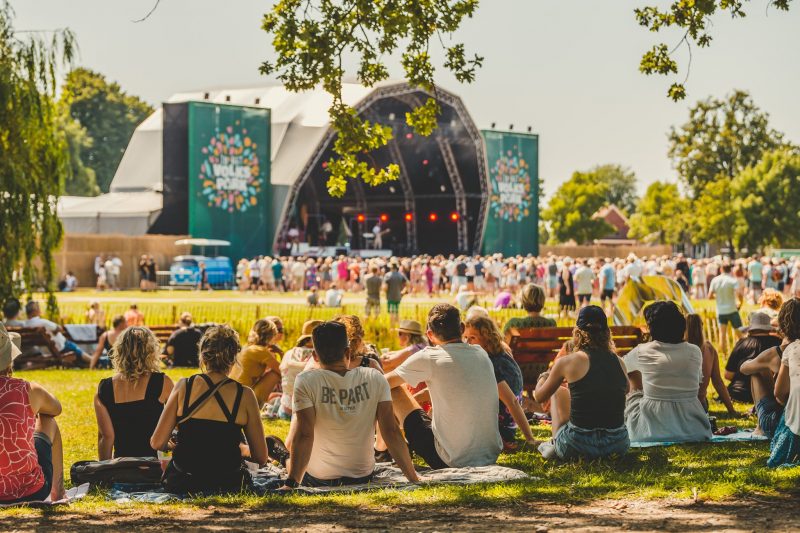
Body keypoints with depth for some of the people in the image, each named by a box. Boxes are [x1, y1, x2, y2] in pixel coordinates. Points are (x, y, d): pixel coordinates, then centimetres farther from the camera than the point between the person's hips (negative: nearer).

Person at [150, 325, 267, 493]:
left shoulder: (183, 386, -5)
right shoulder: (245, 395, -6)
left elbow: (157, 443, -4)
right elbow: (261, 457, -1)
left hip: (180, 484, 0)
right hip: (227, 485, 0)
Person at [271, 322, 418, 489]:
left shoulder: (306, 382, -18)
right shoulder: (375, 379, -11)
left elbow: (304, 435, -25)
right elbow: (391, 431, -14)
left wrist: (291, 484, -27)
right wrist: (415, 480, -12)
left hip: (318, 480, -3)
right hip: (364, 478, 3)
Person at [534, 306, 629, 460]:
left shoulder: (567, 362, -5)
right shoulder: (619, 363, 6)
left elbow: (539, 397, 12)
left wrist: (544, 377, 36)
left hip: (576, 447, -3)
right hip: (617, 446, 3)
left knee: (558, 392, 25)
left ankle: (555, 445, 21)